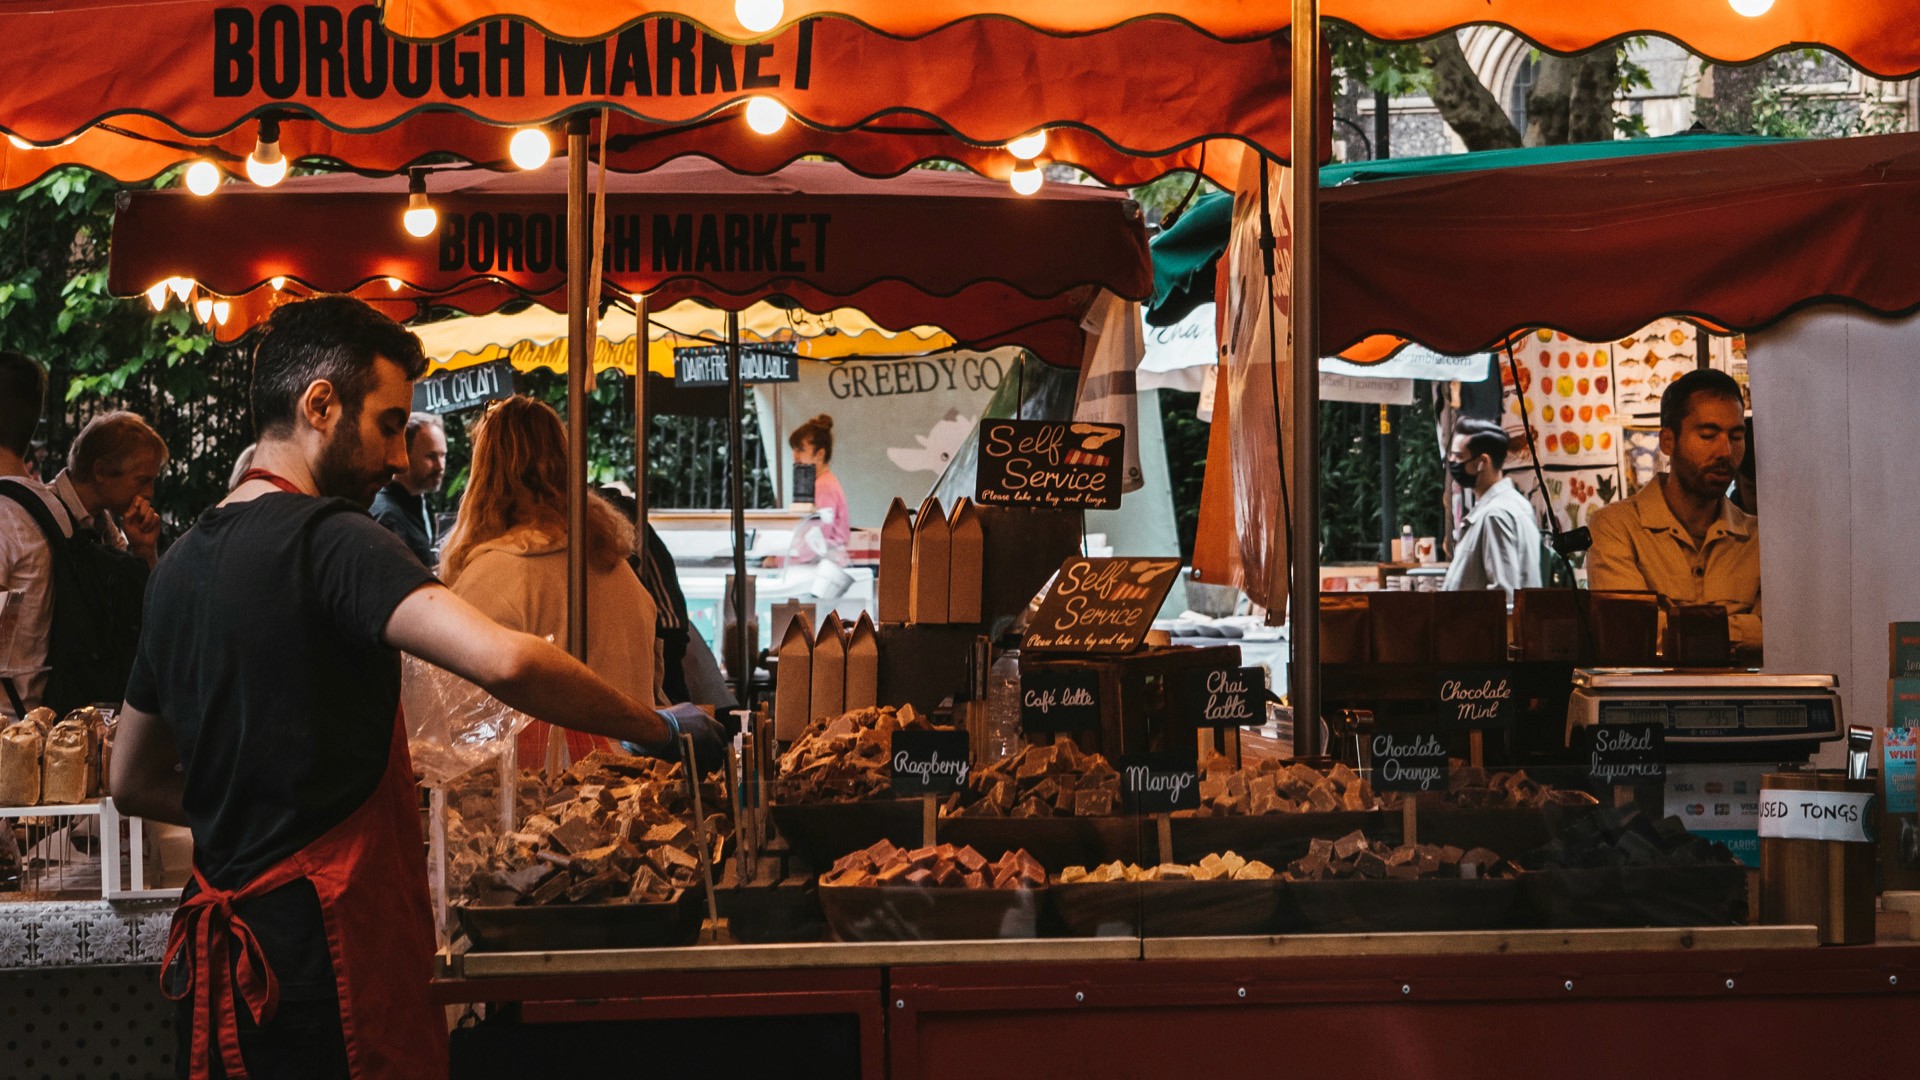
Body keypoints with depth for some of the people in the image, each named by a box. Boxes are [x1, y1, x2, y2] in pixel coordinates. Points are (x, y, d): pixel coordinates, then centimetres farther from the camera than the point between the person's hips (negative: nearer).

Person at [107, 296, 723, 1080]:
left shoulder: (179, 565, 12)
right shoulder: (326, 539, -15)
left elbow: (133, 782, 22)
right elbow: (503, 661, -30)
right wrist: (655, 729, -17)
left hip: (215, 956, 9)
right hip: (326, 958, -9)